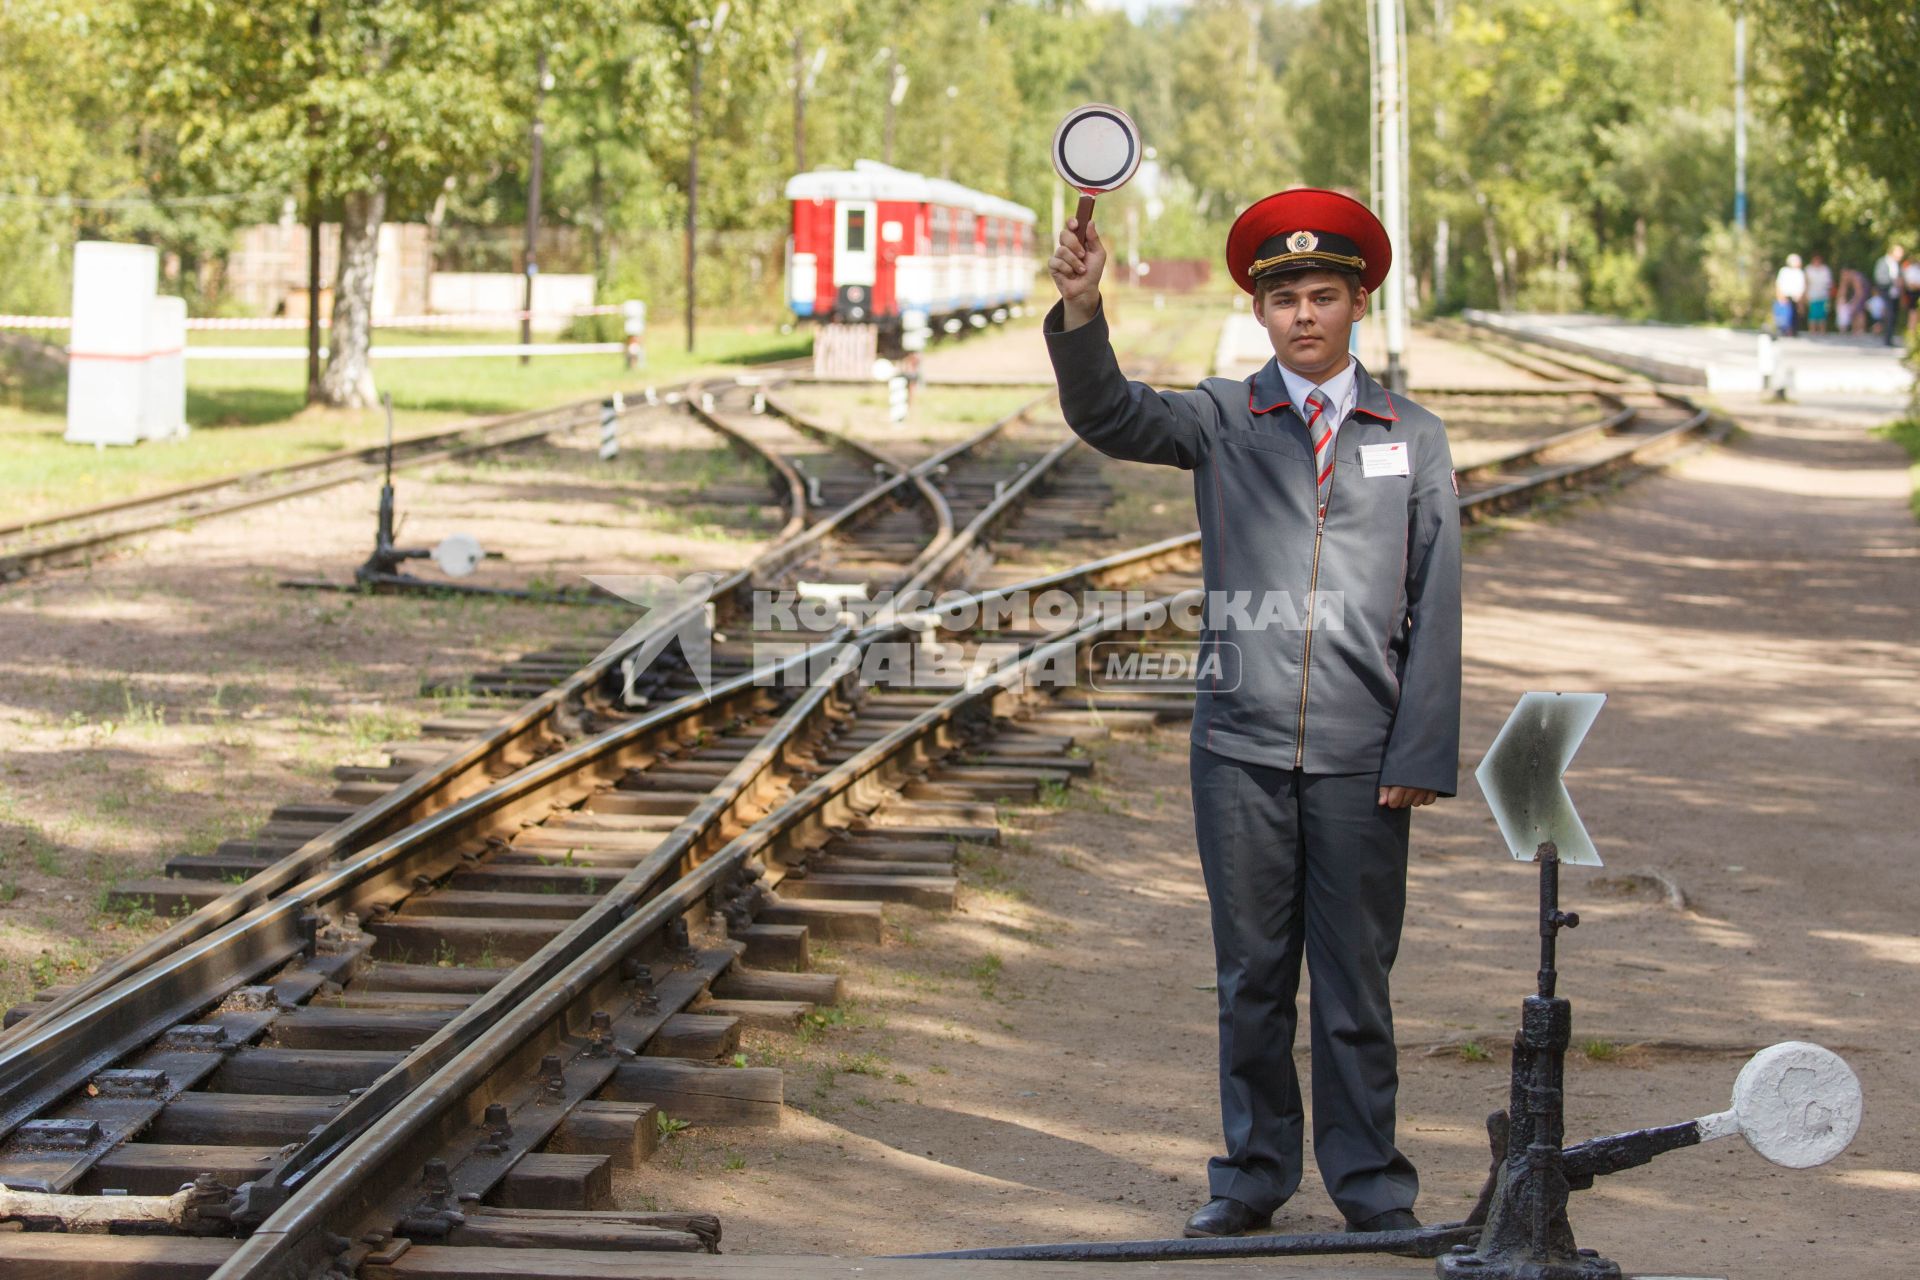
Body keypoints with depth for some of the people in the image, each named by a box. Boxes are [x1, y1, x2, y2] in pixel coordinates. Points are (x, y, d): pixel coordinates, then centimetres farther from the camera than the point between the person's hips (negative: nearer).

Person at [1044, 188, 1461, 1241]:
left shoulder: (1414, 440, 7)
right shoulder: (1221, 421, 6)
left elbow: (1434, 608, 4)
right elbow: (1108, 418, -11)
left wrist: (1421, 756, -3)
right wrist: (1080, 308, -29)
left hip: (1362, 758, -1)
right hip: (1242, 748, 1)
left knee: (1355, 984, 6)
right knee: (1251, 977, 9)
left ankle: (1368, 1182, 16)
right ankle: (1254, 1173, 20)